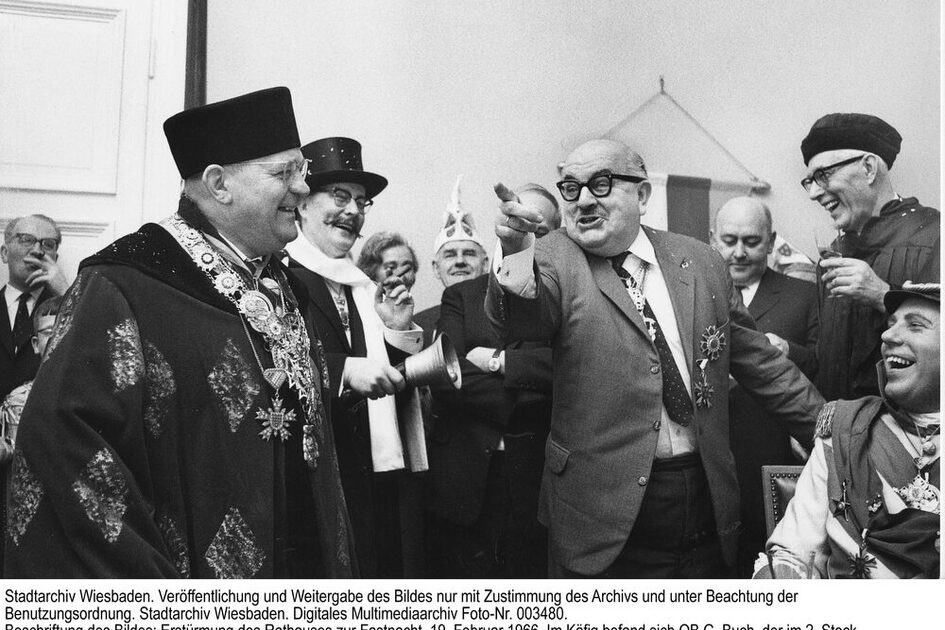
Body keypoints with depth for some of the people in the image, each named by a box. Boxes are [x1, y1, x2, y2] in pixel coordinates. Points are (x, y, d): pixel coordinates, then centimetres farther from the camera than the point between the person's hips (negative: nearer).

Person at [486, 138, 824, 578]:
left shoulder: (702, 262, 6)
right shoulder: (556, 259, -3)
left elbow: (761, 364, 13)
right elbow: (520, 321, -24)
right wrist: (515, 254, -43)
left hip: (707, 503, 4)